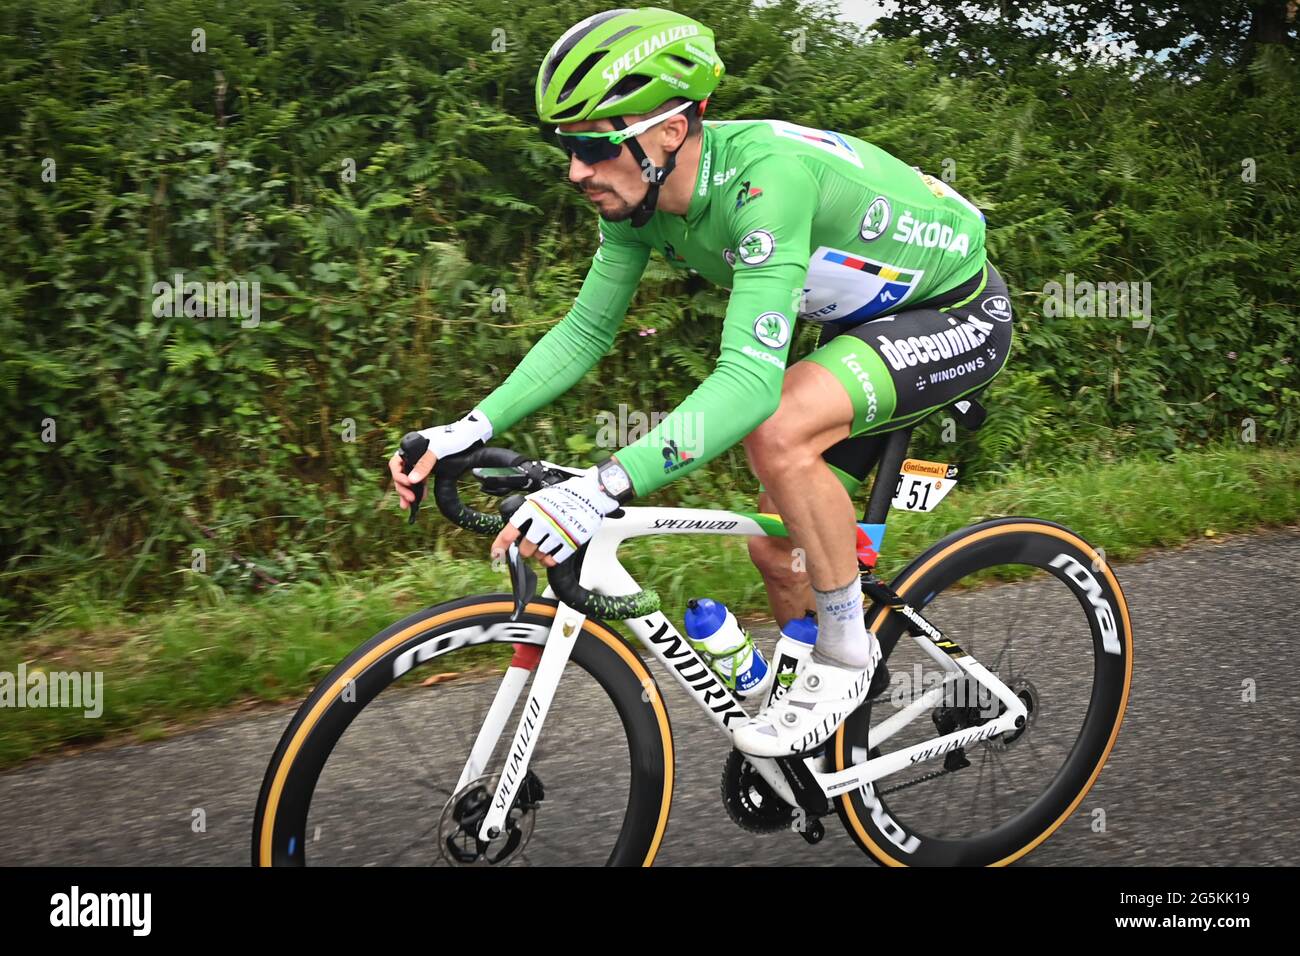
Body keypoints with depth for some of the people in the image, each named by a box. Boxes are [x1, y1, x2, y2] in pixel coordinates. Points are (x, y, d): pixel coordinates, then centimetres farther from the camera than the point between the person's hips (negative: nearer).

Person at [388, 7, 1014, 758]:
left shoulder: (767, 175, -38)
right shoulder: (639, 193, -13)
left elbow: (750, 378, -46)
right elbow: (585, 331, -5)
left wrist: (605, 487, -55)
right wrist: (471, 429, -17)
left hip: (959, 314, -8)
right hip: (867, 317, 8)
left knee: (781, 426, -33)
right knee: (778, 546, 5)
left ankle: (848, 651, -11)